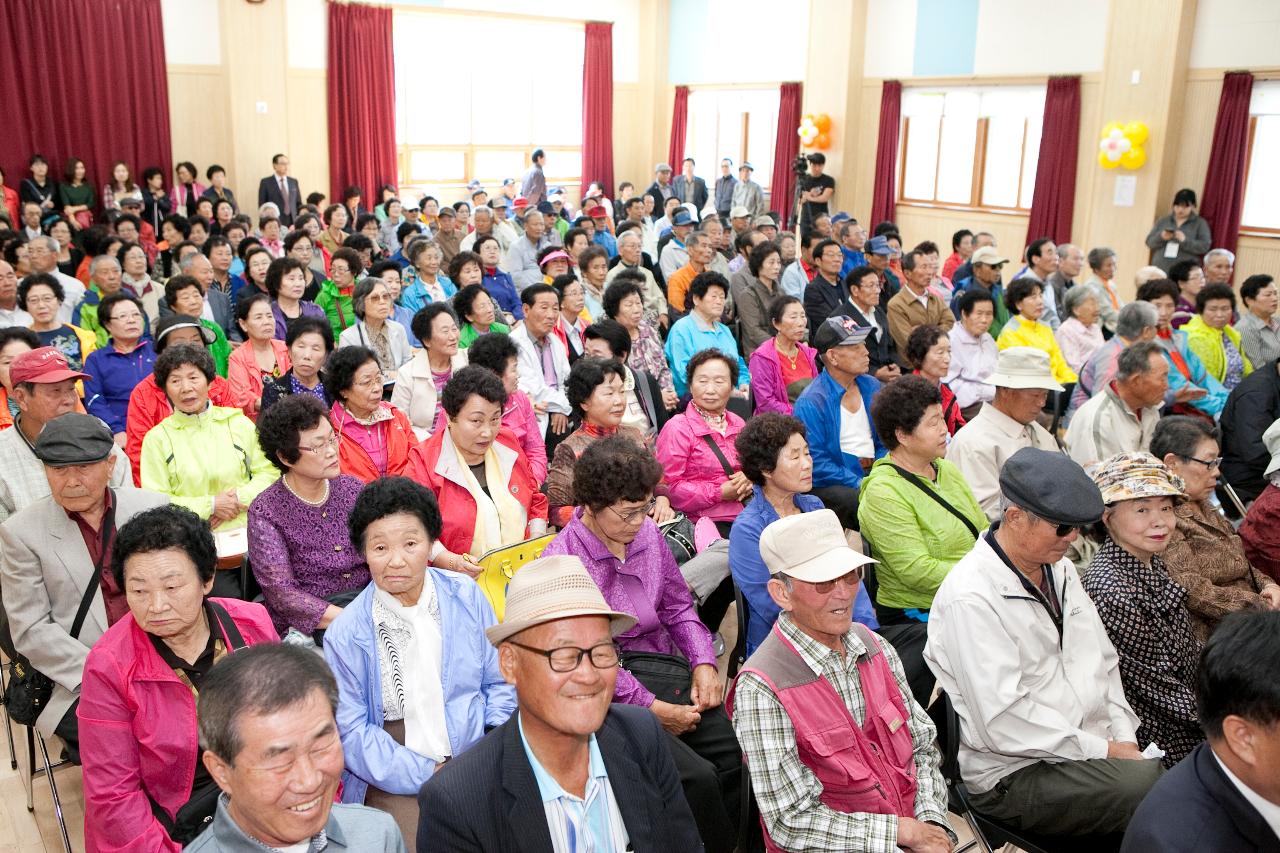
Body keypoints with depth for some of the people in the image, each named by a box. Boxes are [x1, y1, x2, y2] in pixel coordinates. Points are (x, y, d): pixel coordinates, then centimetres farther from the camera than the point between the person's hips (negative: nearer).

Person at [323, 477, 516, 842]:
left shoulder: (467, 597, 0)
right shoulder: (345, 634, -6)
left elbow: (499, 683, 9)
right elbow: (352, 731, -5)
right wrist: (429, 775, -12)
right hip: (397, 780, -2)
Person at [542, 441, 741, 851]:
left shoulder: (648, 532, 6)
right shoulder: (562, 560, -12)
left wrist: (703, 663, 0)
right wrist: (653, 708, -15)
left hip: (666, 667, 6)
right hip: (612, 691, -6)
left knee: (738, 759, -13)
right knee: (697, 777, -23)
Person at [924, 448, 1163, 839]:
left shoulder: (1060, 568, 12)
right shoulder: (971, 598, -19)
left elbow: (1102, 661, 16)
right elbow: (1003, 721, -22)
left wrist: (1124, 740, 2)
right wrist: (1103, 751, -15)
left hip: (1093, 748, 9)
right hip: (1014, 773, -8)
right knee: (1153, 786, -28)